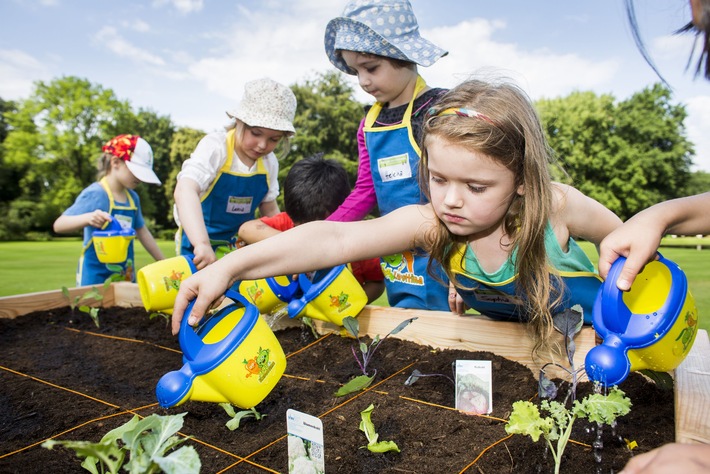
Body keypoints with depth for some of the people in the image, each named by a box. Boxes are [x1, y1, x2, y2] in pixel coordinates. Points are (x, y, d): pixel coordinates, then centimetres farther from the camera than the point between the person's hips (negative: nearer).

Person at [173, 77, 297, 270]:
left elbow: (270, 210, 9)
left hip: (240, 243, 4)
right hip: (198, 239, -4)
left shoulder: (270, 162, -6)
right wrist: (202, 244, -52)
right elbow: (185, 191, -39)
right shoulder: (215, 147, -22)